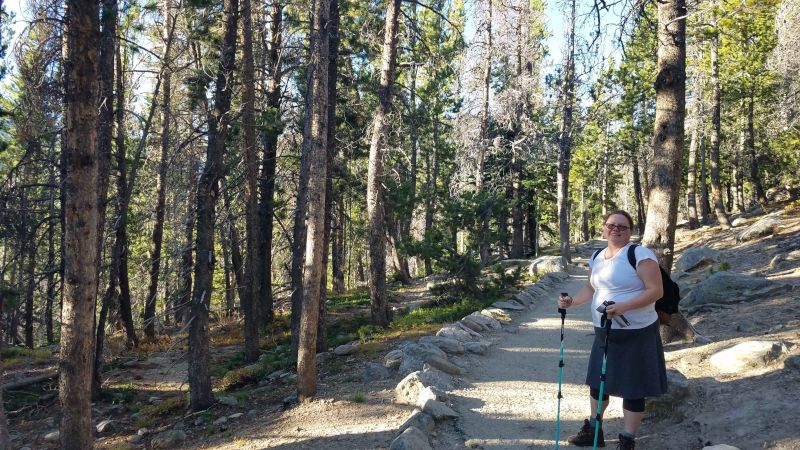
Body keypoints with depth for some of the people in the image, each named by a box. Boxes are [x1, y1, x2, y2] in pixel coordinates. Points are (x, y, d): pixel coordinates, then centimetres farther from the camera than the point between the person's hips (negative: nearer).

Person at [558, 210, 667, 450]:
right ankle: (593, 431, 34)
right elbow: (591, 288, 20)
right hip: (604, 333, 8)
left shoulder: (640, 254, -14)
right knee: (597, 381, 17)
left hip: (636, 334, -7)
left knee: (632, 388, 3)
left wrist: (623, 307, -29)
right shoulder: (597, 257, 9)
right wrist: (572, 301, 1)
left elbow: (656, 291, -19)